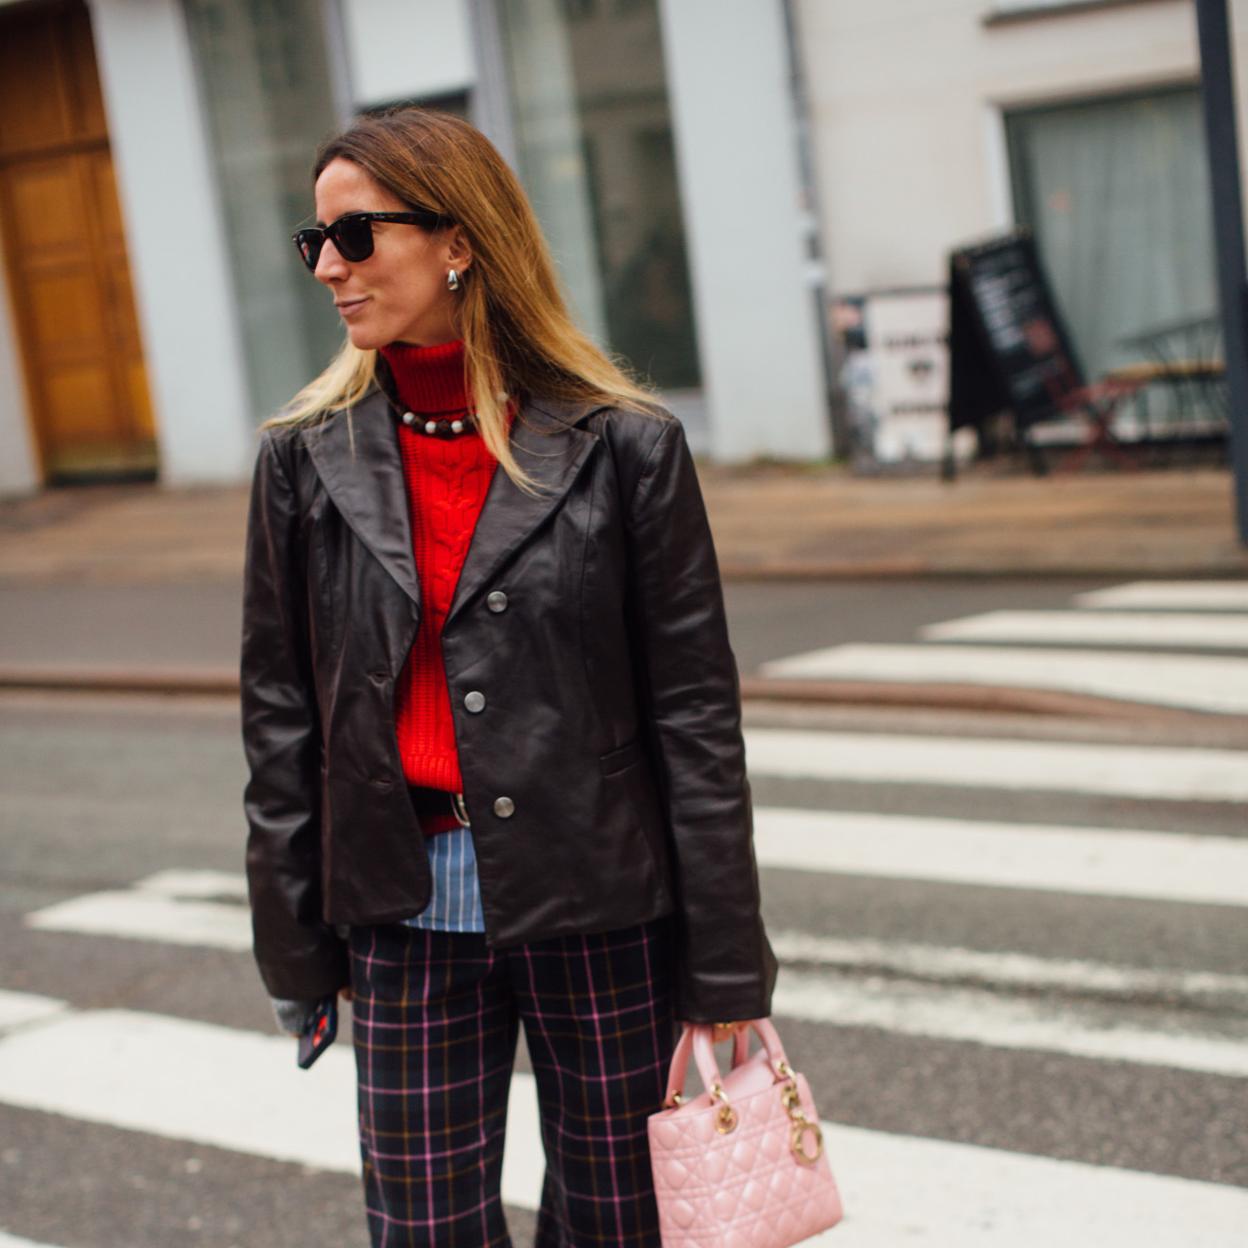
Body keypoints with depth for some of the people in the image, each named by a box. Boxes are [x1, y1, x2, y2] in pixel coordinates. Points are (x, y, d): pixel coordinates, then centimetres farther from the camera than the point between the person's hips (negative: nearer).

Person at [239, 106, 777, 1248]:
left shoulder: (623, 447, -6)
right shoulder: (307, 458, 1)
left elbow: (696, 715, -5)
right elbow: (281, 717, 6)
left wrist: (726, 968, -5)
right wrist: (296, 952, 6)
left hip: (601, 911, -2)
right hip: (408, 911, 2)